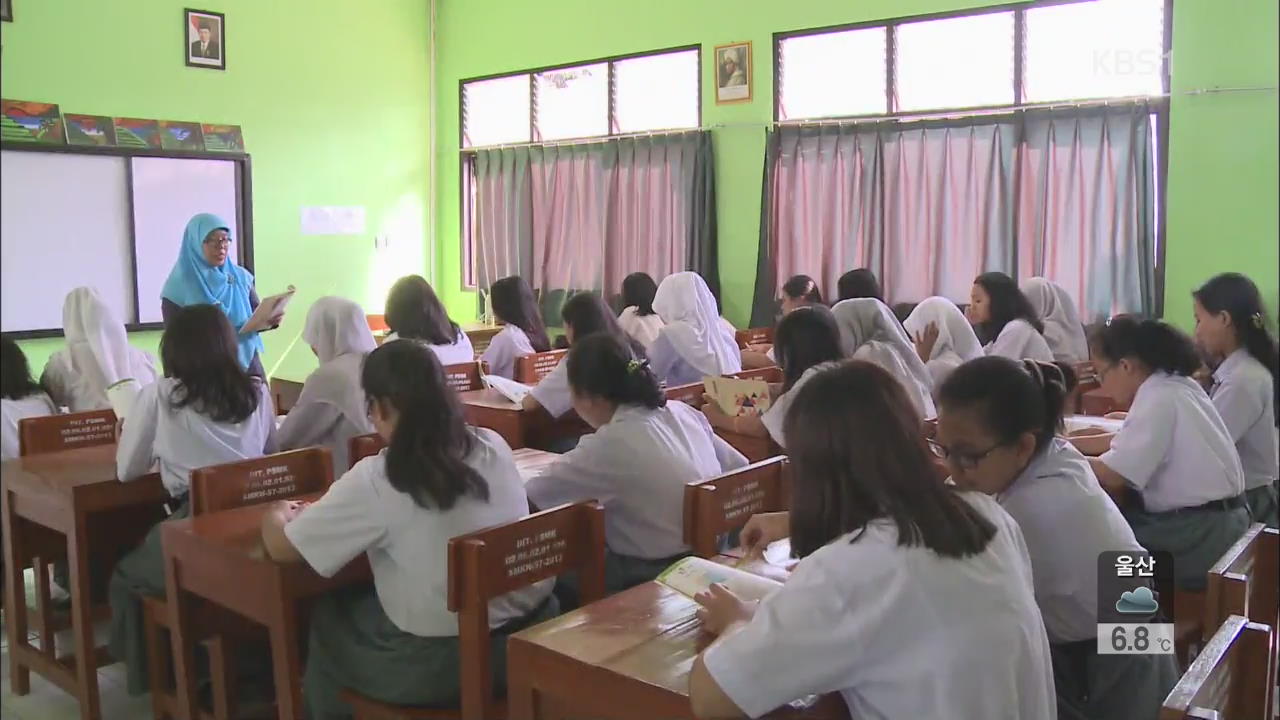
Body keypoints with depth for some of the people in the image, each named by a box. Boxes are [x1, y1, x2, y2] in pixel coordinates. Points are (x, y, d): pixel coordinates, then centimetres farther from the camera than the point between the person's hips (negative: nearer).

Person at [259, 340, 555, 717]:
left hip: (439, 663, -5)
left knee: (325, 619, 25)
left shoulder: (375, 479, -18)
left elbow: (280, 547, -5)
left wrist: (279, 513, 18)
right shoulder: (493, 445, -2)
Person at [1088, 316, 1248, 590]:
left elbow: (1112, 475, -22)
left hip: (1200, 533, -8)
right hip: (1209, 519, 8)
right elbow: (1129, 444, 13)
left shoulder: (1158, 398, -19)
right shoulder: (1170, 383, 7)